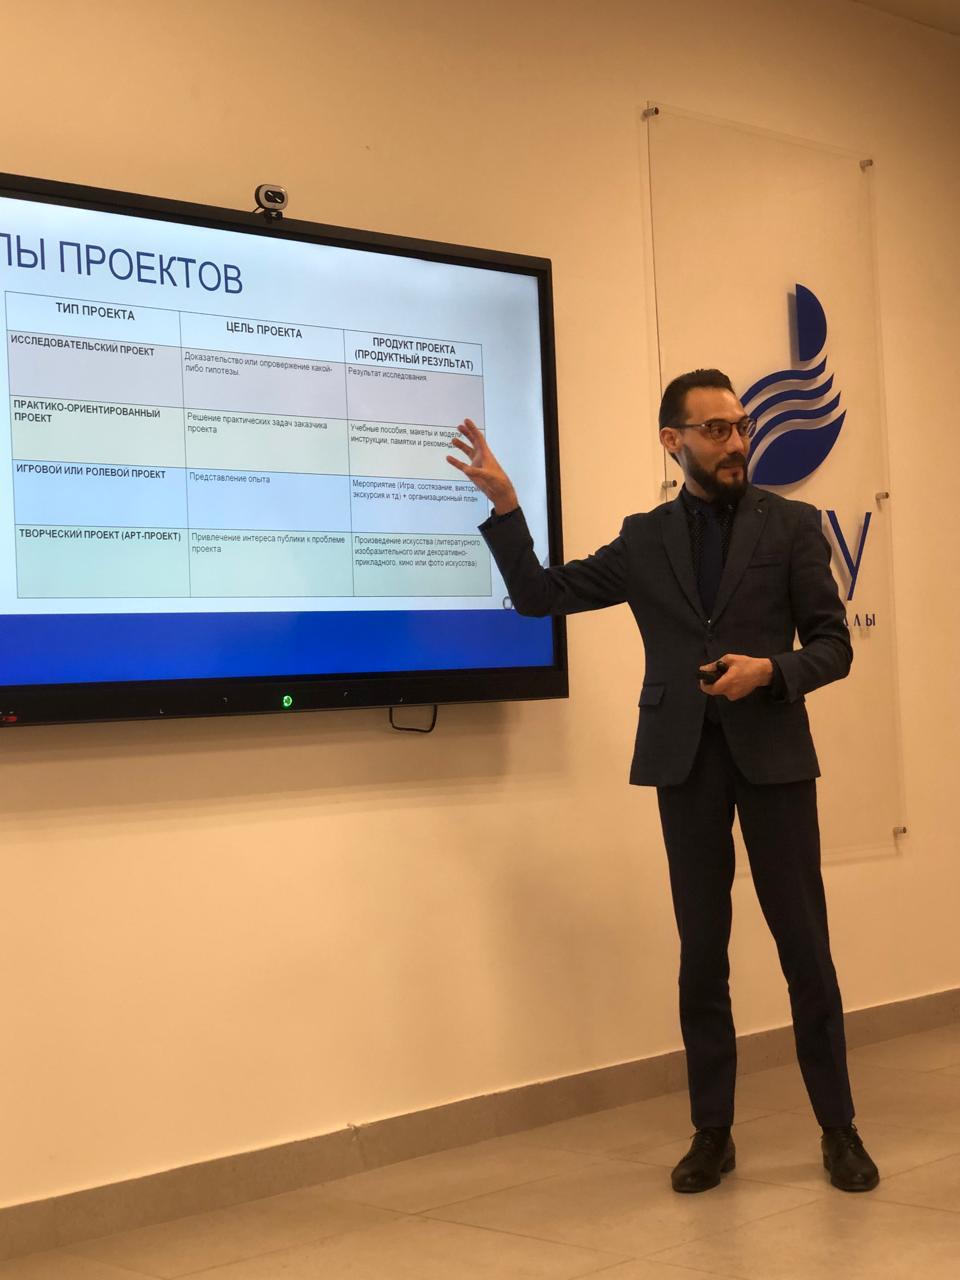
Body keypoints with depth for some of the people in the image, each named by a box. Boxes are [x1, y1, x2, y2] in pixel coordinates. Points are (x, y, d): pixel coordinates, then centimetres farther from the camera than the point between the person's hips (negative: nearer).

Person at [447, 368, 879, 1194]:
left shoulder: (792, 525, 4)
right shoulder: (645, 540, 9)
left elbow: (833, 646, 1)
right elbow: (540, 596, 6)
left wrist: (769, 670, -18)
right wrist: (504, 505, -6)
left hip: (772, 751, -1)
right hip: (686, 757, 2)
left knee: (804, 945, 1)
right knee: (702, 952, 6)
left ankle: (839, 1129, 13)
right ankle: (712, 1133, 15)